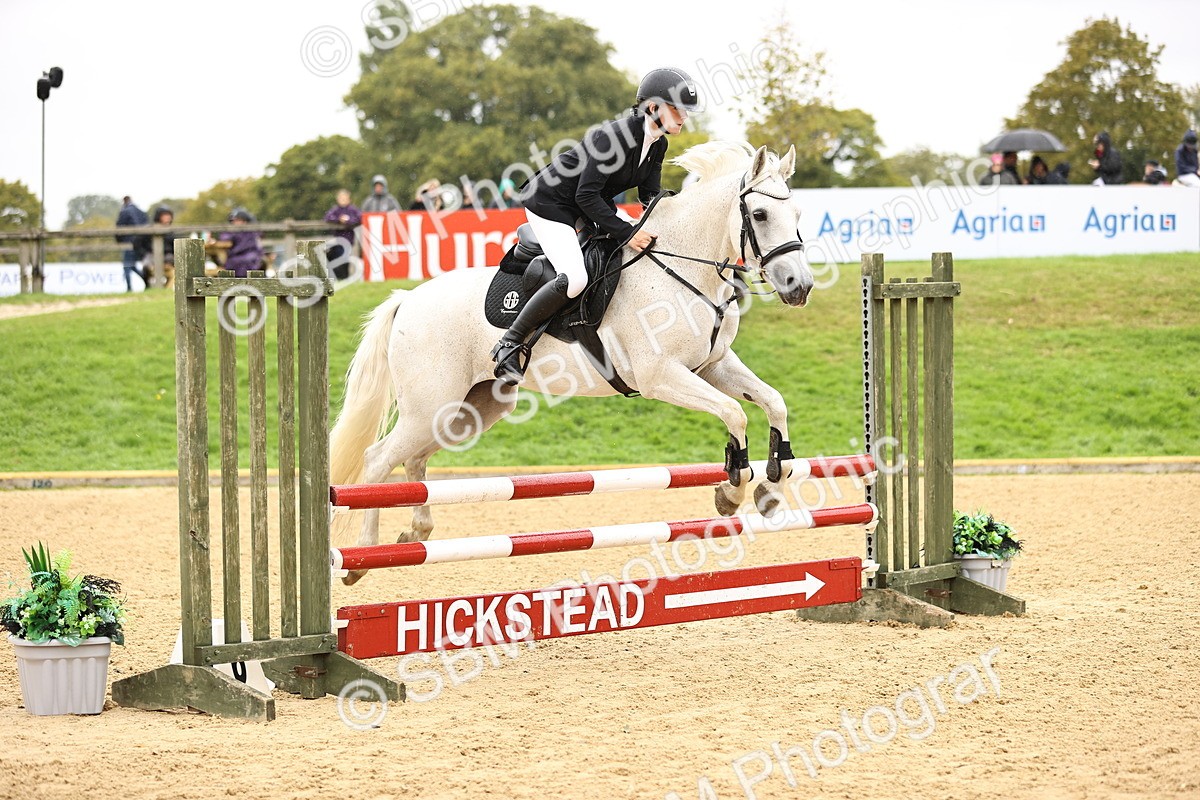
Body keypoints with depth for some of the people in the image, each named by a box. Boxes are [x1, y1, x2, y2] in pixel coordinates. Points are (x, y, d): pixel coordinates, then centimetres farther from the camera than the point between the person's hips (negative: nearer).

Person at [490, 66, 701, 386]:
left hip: (589, 207, 10)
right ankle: (509, 344, -17)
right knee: (574, 278, -28)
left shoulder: (657, 145, -1)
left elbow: (650, 194, 5)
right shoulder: (615, 134, -28)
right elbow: (586, 196, -29)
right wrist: (626, 232, -31)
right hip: (550, 204, -10)